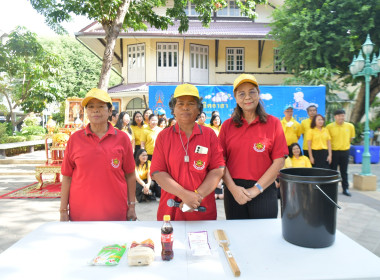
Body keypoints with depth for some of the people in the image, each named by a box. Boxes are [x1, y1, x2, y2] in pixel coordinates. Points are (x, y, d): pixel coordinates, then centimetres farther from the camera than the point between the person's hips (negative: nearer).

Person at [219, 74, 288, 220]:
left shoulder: (273, 123, -1)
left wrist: (256, 189, -10)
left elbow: (279, 161, -5)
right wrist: (233, 188, -12)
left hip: (264, 191, -1)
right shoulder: (227, 125, 4)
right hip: (233, 191, 2)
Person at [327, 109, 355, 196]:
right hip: (333, 151, -2)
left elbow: (351, 138, 14)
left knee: (344, 171, 11)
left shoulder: (350, 126, 0)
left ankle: (345, 189, 21)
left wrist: (345, 144, 11)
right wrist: (331, 146, 2)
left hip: (345, 151, 2)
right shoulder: (329, 126, -9)